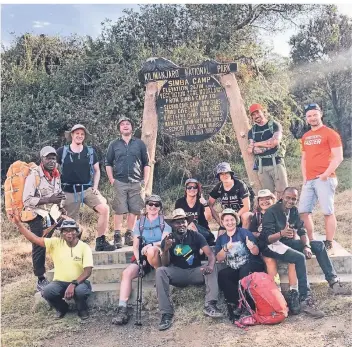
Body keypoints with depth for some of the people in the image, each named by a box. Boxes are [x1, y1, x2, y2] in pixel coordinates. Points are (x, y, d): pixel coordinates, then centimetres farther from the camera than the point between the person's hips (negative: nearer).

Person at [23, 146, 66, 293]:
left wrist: (60, 205, 5)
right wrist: (49, 199, -25)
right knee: (39, 248, -1)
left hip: (52, 214, 6)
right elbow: (27, 200, -20)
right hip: (37, 215, -6)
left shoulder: (56, 174, 6)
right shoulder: (33, 175, -15)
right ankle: (41, 281, 11)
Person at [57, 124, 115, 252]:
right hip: (69, 192, -1)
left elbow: (97, 171, 13)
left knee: (104, 208, -18)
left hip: (87, 189, 1)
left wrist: (95, 187, 1)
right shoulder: (62, 151, 0)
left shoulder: (90, 151, 5)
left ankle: (100, 241, -7)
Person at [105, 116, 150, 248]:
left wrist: (145, 181, 1)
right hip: (120, 182, -1)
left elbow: (146, 164, 10)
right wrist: (112, 180, -1)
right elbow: (108, 164, 11)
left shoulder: (140, 144, 10)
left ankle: (129, 235, 14)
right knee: (119, 210, -3)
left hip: (136, 183, 1)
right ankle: (117, 237, 3)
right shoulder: (114, 144, 11)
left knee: (134, 210, 3)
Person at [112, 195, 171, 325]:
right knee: (127, 273, -25)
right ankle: (122, 311, -27)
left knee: (151, 251, -38)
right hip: (142, 258, 3)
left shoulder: (165, 222, 7)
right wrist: (139, 259, -8)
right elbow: (135, 246, 9)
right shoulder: (140, 223, 15)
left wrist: (151, 245, -24)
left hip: (159, 256, -3)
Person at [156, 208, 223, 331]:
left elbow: (211, 254, -13)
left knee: (212, 269, -28)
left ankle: (210, 305, -34)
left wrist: (210, 265, -37)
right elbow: (165, 265, -8)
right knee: (160, 271, -28)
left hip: (195, 272, 0)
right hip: (177, 273, 0)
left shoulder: (196, 236, -4)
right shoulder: (167, 240, -3)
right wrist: (166, 249, -28)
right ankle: (166, 314, -29)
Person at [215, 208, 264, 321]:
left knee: (244, 271, -36)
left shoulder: (244, 232, -1)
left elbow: (256, 252, -7)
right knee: (222, 275, -26)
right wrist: (226, 248, -17)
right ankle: (235, 303, -21)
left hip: (252, 265, -3)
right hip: (234, 270, 3)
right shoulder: (221, 238, 10)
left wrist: (251, 247, -31)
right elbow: (219, 259, 1)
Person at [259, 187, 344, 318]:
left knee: (319, 245, -5)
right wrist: (281, 233, -45)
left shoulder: (294, 210, 4)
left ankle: (332, 280, 0)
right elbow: (267, 238, -25)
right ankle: (305, 300, -29)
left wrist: (306, 246, -16)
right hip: (271, 245, -8)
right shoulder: (271, 212, -19)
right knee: (299, 257, -31)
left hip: (287, 241, 8)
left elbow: (302, 231, 3)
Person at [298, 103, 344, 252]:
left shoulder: (330, 133, -2)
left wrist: (326, 174, -14)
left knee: (328, 211, -4)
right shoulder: (305, 137, 18)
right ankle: (311, 241, 16)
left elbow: (338, 157, -8)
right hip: (309, 180, 7)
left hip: (325, 179, -7)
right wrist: (304, 177, 10)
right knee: (303, 211, 5)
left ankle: (329, 243, 4)